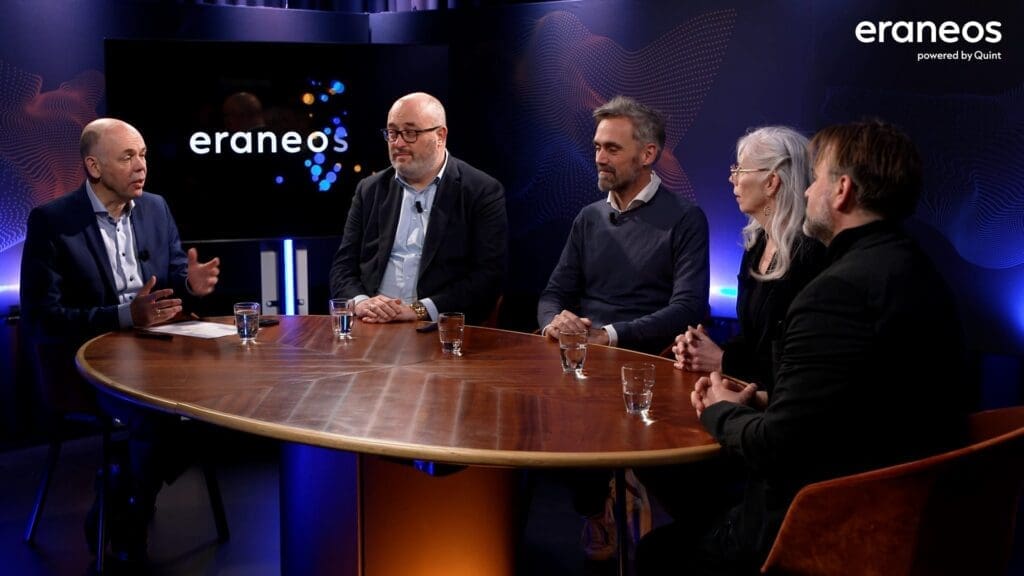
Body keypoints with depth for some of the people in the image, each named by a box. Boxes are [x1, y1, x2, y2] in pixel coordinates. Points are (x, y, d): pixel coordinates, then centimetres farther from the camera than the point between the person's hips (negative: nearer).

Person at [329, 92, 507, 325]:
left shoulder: (483, 192, 1)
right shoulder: (370, 190, 14)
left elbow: (488, 275, -6)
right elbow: (343, 266, 12)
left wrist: (420, 310, -16)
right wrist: (360, 302, -10)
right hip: (371, 325, 3)